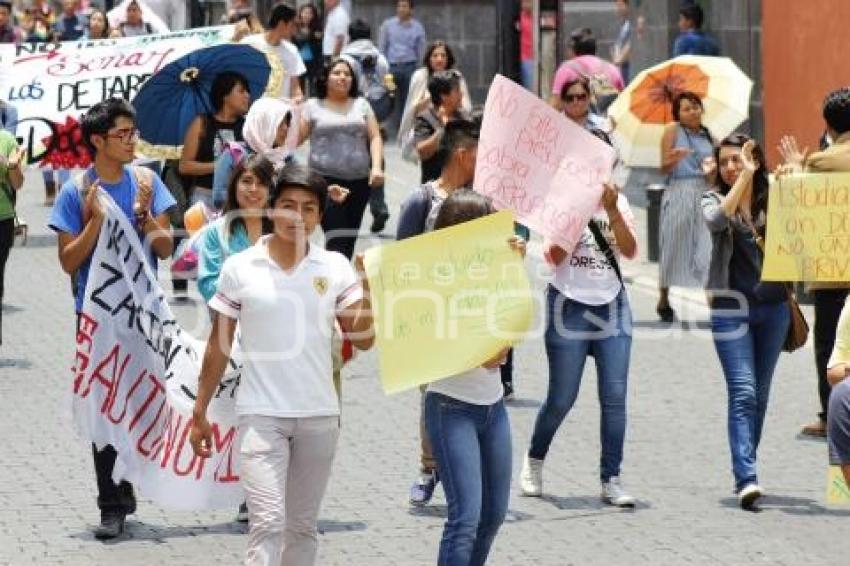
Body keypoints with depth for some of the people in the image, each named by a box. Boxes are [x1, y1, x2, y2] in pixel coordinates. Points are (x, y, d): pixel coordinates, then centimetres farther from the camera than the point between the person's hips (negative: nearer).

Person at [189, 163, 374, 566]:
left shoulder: (336, 268, 2)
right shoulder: (239, 268, -2)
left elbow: (363, 340, -1)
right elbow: (219, 346, 5)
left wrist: (368, 286, -15)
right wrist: (200, 412, 5)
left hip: (319, 415, 3)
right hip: (261, 414, -3)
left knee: (303, 526, 11)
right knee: (268, 522, -12)